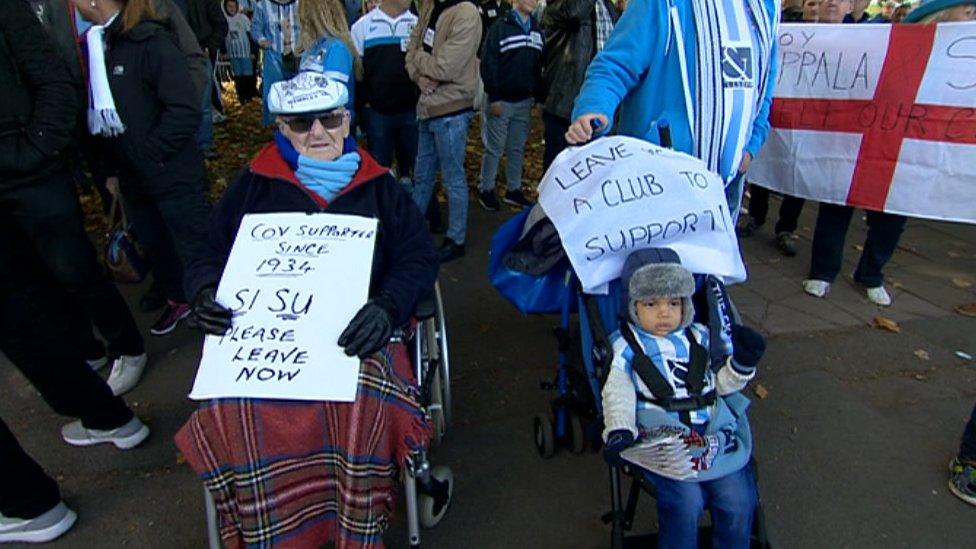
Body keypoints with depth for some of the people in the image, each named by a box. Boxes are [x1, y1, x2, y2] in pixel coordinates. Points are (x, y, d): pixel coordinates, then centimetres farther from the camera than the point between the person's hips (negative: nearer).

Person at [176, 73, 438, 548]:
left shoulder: (377, 186, 16)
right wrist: (204, 293, -3)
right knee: (234, 410, -30)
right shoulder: (254, 184, 18)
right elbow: (210, 255, 21)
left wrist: (388, 307, -13)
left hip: (355, 332, -1)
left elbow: (418, 255, 7)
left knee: (364, 398, -34)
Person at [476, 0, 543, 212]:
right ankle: (486, 190, 15)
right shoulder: (500, 28, -7)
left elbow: (539, 66, 14)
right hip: (501, 100, -5)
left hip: (524, 101, 5)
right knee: (494, 149, 2)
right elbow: (488, 65, -11)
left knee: (517, 148, 11)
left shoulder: (537, 30, 10)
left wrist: (538, 95, 8)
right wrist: (493, 98, -15)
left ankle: (514, 190, 22)